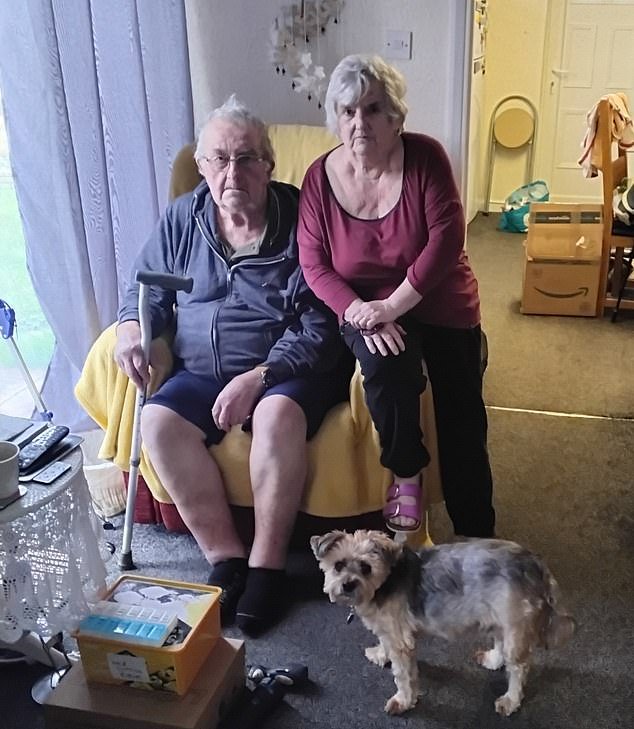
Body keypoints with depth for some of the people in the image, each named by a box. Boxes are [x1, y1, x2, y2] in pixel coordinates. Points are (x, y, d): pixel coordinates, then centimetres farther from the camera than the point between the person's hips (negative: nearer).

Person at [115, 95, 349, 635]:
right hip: (203, 372, 4)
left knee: (277, 416, -35)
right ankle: (225, 556, -12)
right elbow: (148, 287, 17)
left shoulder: (299, 220, -9)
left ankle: (267, 564, -17)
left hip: (288, 369, -4)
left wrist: (257, 378, -25)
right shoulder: (183, 217, 5)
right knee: (159, 422, -23)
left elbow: (320, 327, -14)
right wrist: (132, 327, -7)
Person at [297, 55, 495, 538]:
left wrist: (394, 304, -24)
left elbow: (447, 236, -19)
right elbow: (315, 265, -7)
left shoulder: (425, 157, -13)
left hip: (440, 304, 0)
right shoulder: (320, 178, -8)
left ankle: (476, 537, 17)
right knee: (385, 366, -32)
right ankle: (406, 473, -3)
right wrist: (360, 312, -23)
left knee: (463, 422, -2)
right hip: (365, 307, 0)